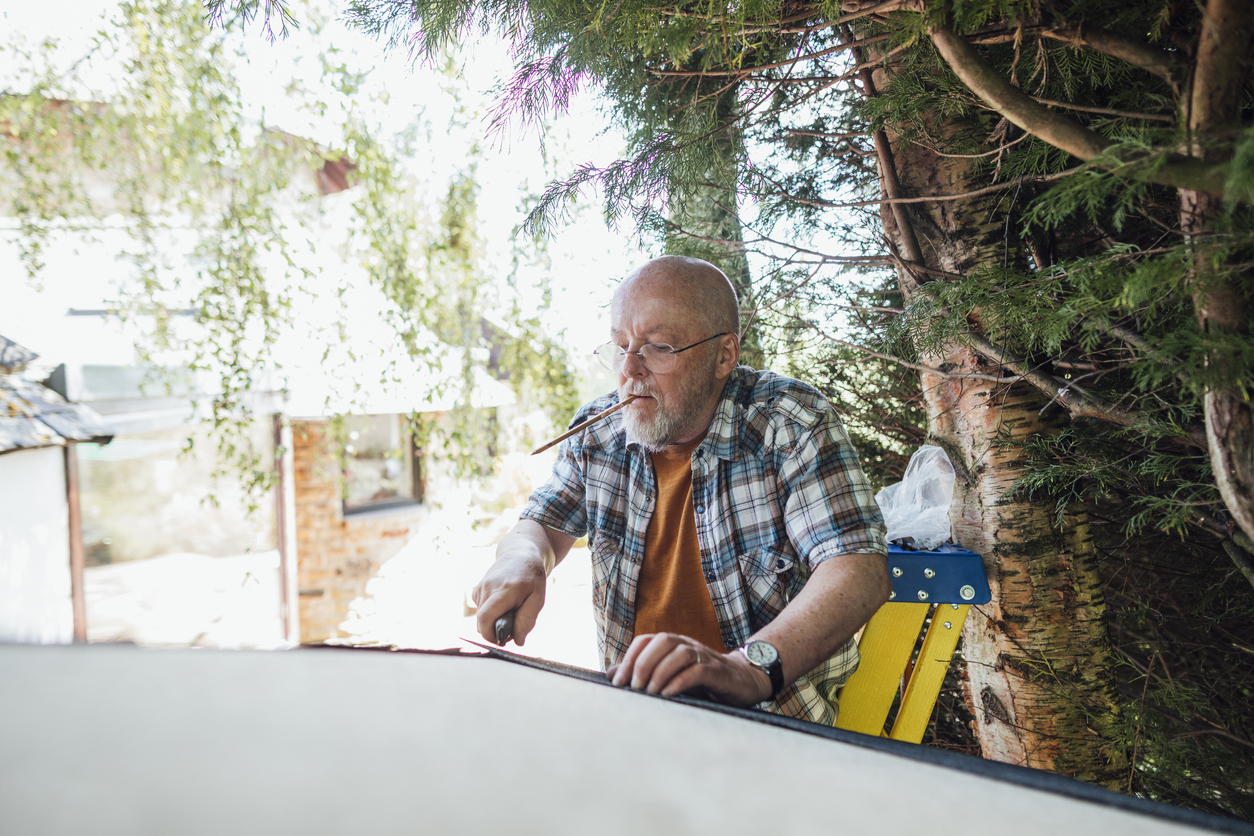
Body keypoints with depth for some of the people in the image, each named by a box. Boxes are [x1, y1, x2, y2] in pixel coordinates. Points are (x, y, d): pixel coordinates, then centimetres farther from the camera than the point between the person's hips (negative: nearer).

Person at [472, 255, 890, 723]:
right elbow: (541, 526, 12)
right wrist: (524, 562, -15)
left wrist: (748, 667, -44)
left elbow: (859, 572, -26)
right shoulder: (597, 430, 0)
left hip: (771, 713, -2)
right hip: (629, 702, 3)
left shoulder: (790, 423, -16)